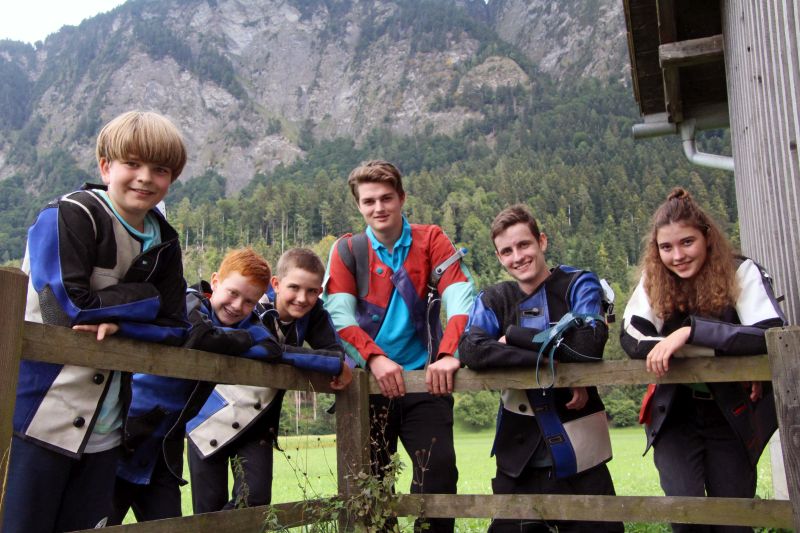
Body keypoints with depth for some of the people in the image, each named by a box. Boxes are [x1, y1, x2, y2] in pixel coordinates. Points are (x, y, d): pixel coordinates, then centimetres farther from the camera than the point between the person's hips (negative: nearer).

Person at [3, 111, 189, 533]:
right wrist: (142, 300, -9)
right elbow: (65, 308, -21)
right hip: (39, 417, -6)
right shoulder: (70, 216, -11)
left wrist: (117, 321, -16)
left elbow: (173, 328, 2)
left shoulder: (163, 244, 8)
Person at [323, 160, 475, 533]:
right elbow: (339, 315, -9)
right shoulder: (346, 250, 4)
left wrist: (448, 354, -29)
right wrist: (374, 358, -26)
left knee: (439, 468, -10)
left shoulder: (431, 241, 2)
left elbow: (460, 299, -12)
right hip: (368, 383, 1)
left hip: (424, 381, -1)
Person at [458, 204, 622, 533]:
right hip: (518, 457, 3)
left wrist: (514, 336, -13)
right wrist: (555, 362, -22)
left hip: (578, 454, -2)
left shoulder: (579, 284, -2)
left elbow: (588, 345, -20)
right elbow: (471, 350, -16)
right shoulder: (493, 300, 4)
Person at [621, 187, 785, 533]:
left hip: (733, 416, -1)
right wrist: (728, 349, -24)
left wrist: (690, 330, -36)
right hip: (675, 414, 1)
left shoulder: (741, 273, -12)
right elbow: (632, 339, -18)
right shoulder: (653, 281, -6)